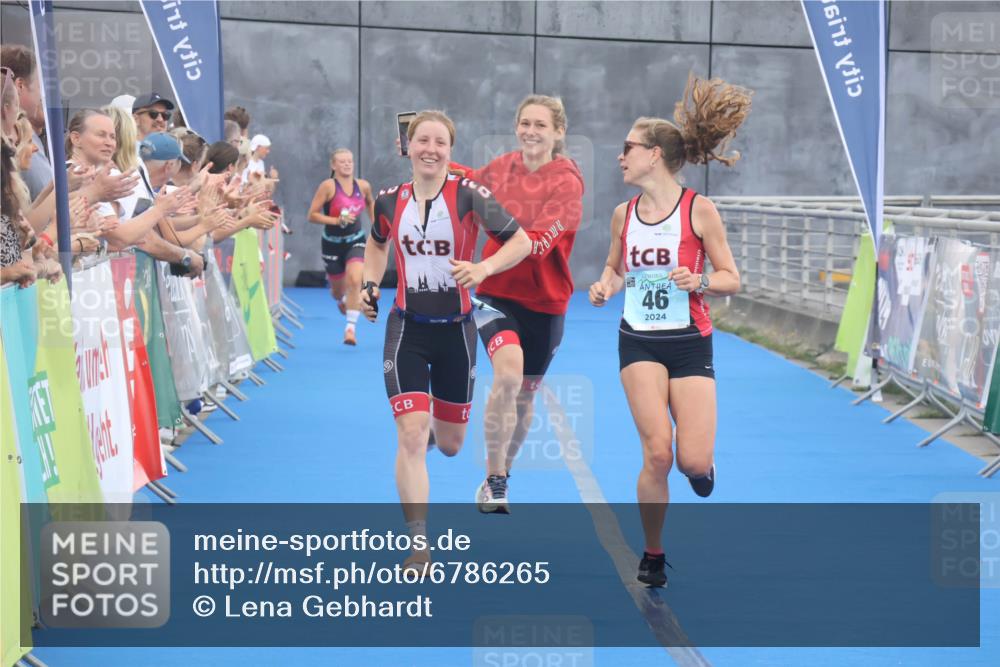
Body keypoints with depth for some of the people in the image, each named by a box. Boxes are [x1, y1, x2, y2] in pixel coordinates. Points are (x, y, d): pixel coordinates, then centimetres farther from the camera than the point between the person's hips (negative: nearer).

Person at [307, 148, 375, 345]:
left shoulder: (363, 186, -4)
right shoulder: (328, 186, -16)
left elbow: (370, 203, 19)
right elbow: (312, 215, -16)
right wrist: (337, 220, -27)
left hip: (355, 241, 1)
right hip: (333, 243, -1)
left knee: (355, 280, -22)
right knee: (338, 289, 13)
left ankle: (351, 327, -15)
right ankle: (341, 300, 54)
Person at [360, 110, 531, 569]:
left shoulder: (468, 195, -12)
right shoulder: (390, 201, -2)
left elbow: (521, 242, -9)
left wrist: (482, 268, -24)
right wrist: (369, 284, 5)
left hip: (455, 329, 0)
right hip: (407, 329, 0)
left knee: (450, 444, 13)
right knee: (411, 435, -15)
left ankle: (436, 418, 53)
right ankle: (419, 546, -9)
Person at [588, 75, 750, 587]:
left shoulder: (698, 210, -8)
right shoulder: (623, 214, 3)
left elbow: (731, 279, -4)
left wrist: (699, 281, -24)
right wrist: (606, 285, -1)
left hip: (689, 343, -2)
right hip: (639, 342, 2)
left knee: (694, 462, -10)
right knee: (657, 453, -14)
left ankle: (701, 461, 31)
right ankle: (653, 556, 4)